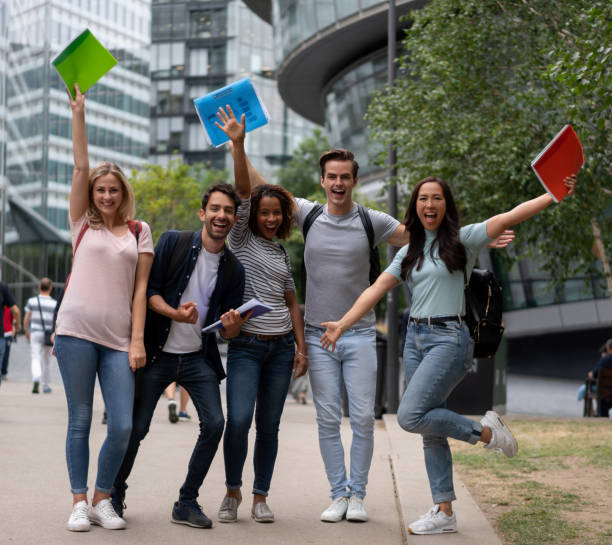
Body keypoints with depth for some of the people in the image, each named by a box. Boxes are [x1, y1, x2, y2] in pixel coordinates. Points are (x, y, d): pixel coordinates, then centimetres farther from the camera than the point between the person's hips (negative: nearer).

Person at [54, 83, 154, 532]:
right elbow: (81, 167, 3)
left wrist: (138, 340, -2)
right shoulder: (83, 223, 11)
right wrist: (79, 113, 0)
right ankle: (79, 502, 13)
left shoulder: (140, 232, 12)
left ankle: (102, 500, 14)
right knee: (80, 421, 3)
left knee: (123, 426, -5)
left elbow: (140, 288, 6)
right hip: (77, 331, -1)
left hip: (118, 338, 1)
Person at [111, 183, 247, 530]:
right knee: (137, 426, -1)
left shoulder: (234, 269, 4)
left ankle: (187, 503, 2)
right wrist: (175, 313, -25)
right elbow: (148, 290, -8)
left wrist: (232, 326, -19)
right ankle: (114, 492, 24)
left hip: (198, 358, 3)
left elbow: (229, 332, 5)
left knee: (214, 423, -13)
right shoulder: (173, 243, -4)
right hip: (158, 354, -2)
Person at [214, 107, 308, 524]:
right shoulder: (242, 239, 4)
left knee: (269, 425, 4)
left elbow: (292, 303, 16)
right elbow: (243, 191, -9)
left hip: (281, 346, 4)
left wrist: (301, 347, 8)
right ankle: (232, 492, 6)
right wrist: (238, 145, -21)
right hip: (246, 344, -4)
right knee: (239, 420, -14)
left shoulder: (282, 254, 16)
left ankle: (261, 497, 14)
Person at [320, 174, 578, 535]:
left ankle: (485, 431, 0)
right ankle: (444, 513, 13)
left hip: (449, 338, -6)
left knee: (410, 416, -19)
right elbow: (377, 289, 8)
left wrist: (555, 195, -22)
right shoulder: (408, 253, 14)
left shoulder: (462, 239, -1)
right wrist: (343, 324, -2)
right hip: (415, 339, 6)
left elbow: (509, 218, -12)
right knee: (431, 430, 7)